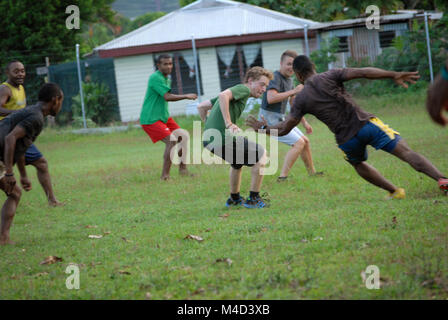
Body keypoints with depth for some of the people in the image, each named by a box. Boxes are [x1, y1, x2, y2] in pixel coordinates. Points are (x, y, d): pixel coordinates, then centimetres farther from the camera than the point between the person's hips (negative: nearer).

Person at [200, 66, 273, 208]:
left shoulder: (238, 91, 25)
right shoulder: (243, 89, -1)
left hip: (208, 140, 10)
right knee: (260, 154, 5)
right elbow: (223, 96, -24)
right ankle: (253, 199, 7)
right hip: (223, 139, -9)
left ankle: (234, 199, 44)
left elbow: (201, 107, 27)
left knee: (238, 161, 34)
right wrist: (228, 124, -24)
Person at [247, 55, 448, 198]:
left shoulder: (301, 99, 7)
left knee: (358, 164, 32)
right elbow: (362, 73, -7)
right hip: (365, 124, -1)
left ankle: (395, 191, 27)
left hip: (347, 140, 1)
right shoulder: (330, 76, 5)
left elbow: (284, 129, 6)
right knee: (405, 152, -7)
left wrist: (263, 128, 25)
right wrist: (394, 75, -8)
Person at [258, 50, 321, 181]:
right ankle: (283, 176, -17)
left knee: (305, 141, 15)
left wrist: (304, 122, 23)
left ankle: (312, 173, 30)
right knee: (298, 143, -17)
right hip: (269, 120, -9)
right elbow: (271, 98, -34)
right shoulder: (275, 78, -17)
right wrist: (294, 91, -30)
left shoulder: (289, 80, 12)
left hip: (279, 119, 9)